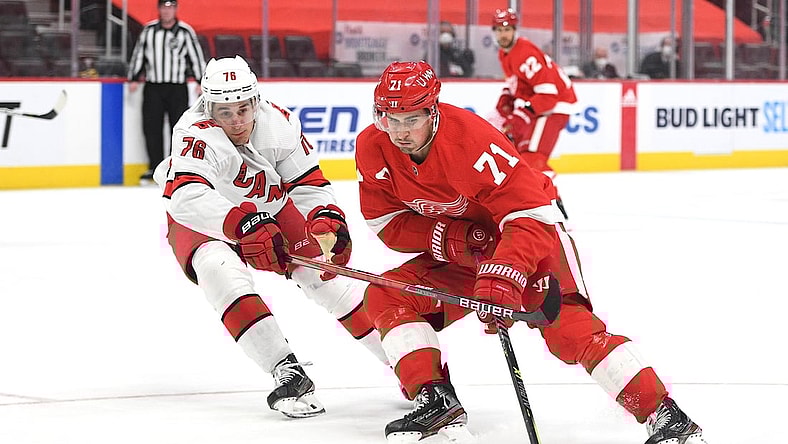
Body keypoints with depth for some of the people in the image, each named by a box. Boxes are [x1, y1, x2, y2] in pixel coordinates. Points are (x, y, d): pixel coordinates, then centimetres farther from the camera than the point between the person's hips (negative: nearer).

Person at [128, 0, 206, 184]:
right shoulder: (148, 30, 6)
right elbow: (138, 54, 11)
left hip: (177, 88, -2)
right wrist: (134, 78, 7)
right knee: (152, 128, 0)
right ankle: (155, 167, 8)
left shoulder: (185, 31, -1)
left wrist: (201, 82, -5)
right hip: (153, 87, 2)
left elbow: (196, 56, -1)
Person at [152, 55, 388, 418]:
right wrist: (244, 223, -64)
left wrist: (327, 219, -29)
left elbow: (307, 182, -9)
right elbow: (186, 198, -52)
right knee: (220, 268, -34)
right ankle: (287, 372, -36)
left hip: (268, 211, 5)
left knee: (323, 271, -4)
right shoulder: (197, 136, -35)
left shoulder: (278, 123, -20)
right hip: (199, 223, -4)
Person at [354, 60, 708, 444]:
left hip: (533, 234, -7)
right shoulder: (372, 148, -14)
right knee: (385, 297, -9)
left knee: (567, 328, -26)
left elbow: (529, 214, -34)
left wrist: (502, 277, -47)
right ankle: (436, 401, -9)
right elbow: (386, 222, -5)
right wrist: (444, 237, -23)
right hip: (459, 250, 7)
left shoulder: (470, 138, -32)